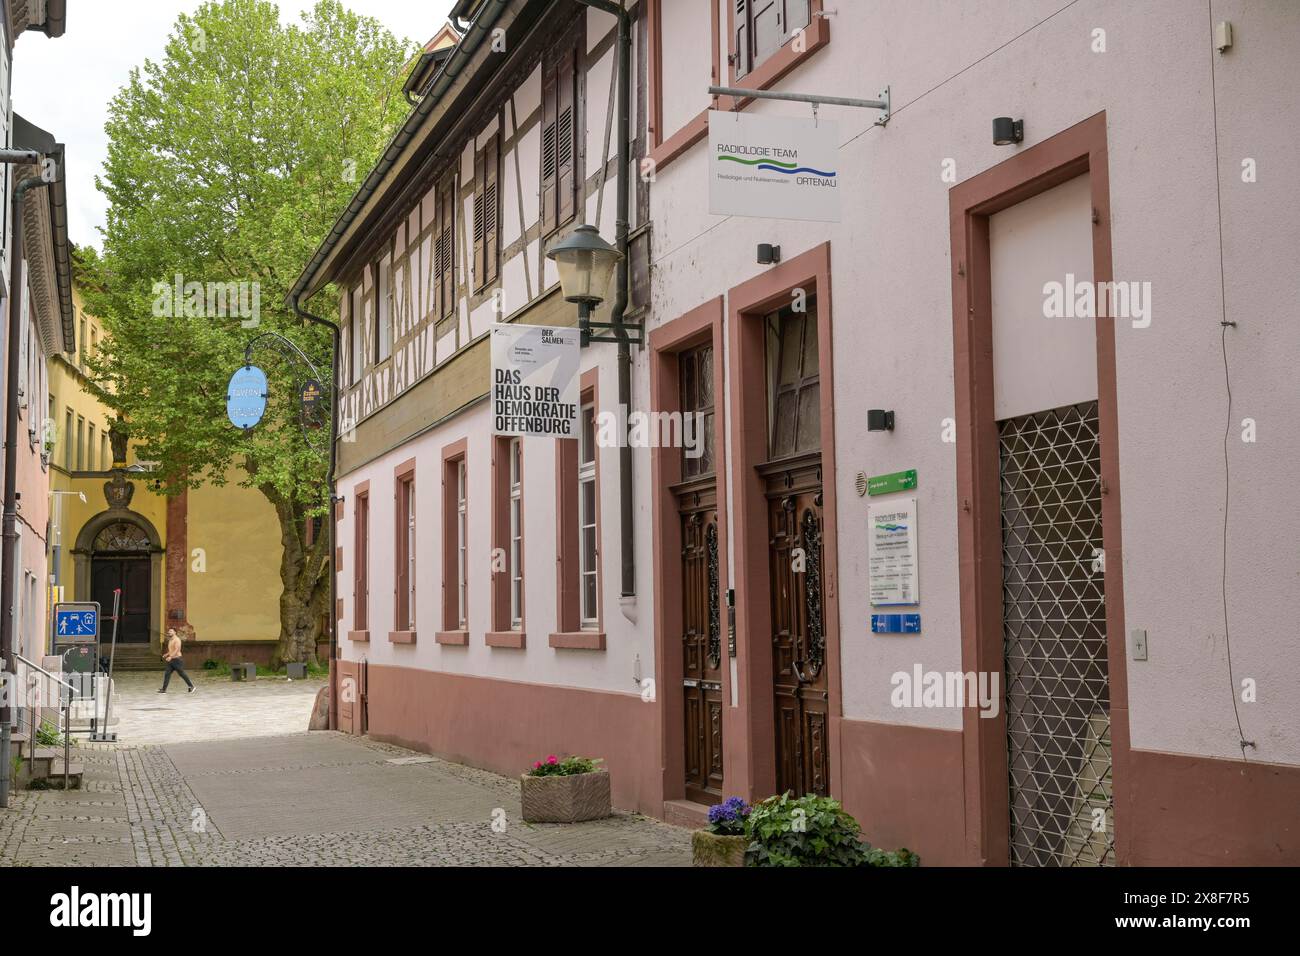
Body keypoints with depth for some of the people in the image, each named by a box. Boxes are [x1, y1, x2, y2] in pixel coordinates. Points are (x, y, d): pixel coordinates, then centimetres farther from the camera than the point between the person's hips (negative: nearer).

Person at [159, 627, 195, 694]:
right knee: (167, 674, -2)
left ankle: (192, 686, 11)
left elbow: (177, 650, -25)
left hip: (177, 659, -8)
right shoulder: (170, 641, 16)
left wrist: (170, 657, -35)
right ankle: (164, 689, -4)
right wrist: (166, 655, 10)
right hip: (171, 660, 8)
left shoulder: (177, 640, -12)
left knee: (182, 674, -1)